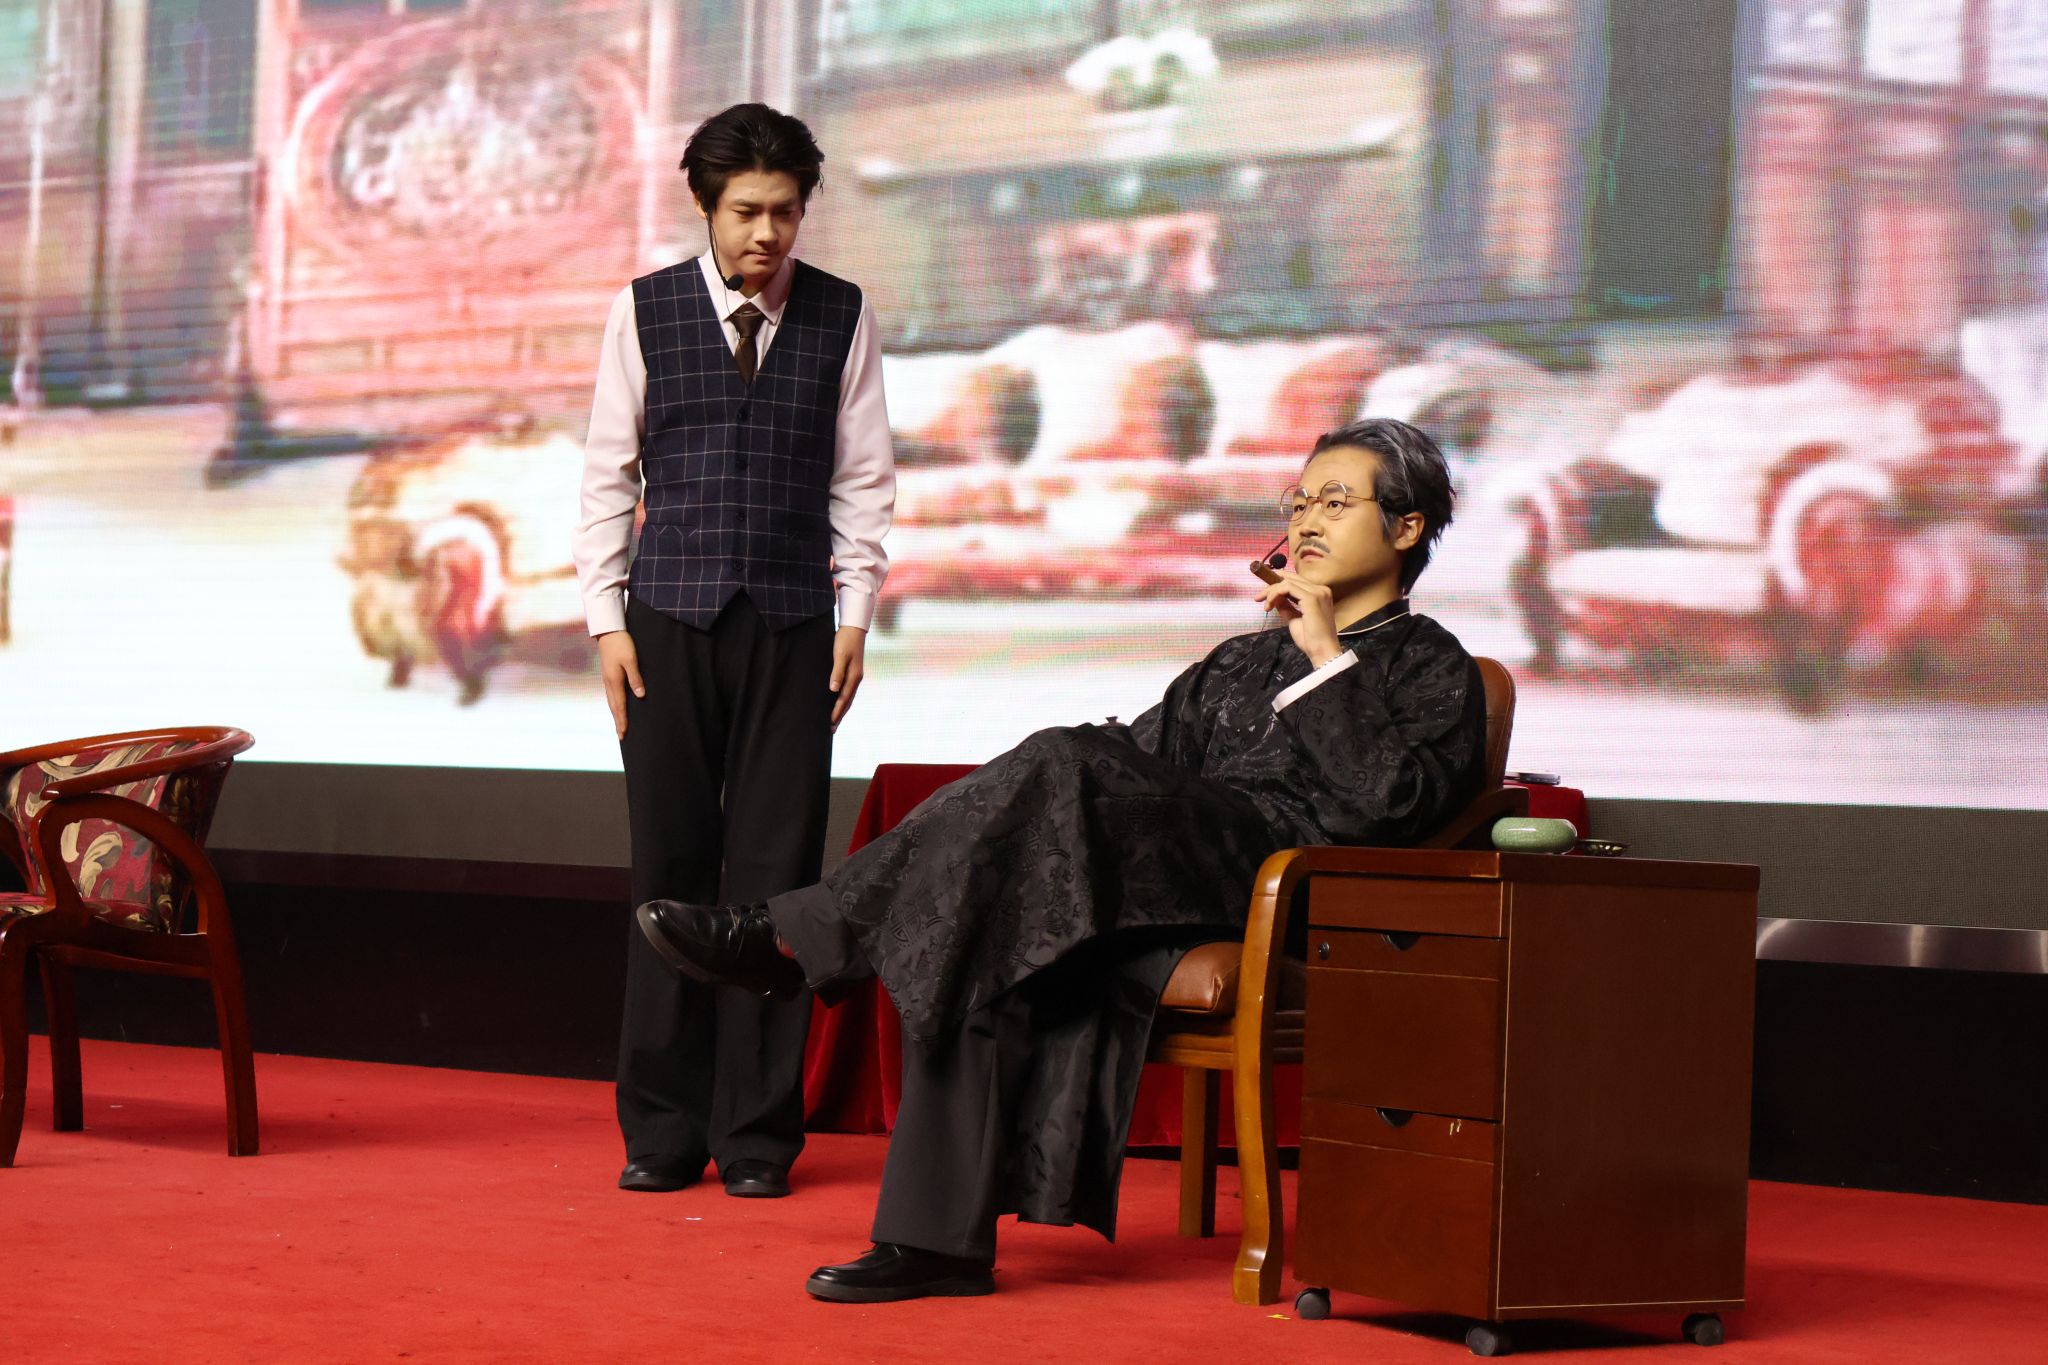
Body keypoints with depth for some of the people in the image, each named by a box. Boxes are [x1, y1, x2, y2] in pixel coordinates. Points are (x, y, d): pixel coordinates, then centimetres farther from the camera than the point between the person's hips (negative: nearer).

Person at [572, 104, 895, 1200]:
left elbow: (864, 480, 8)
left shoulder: (843, 316, 5)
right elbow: (607, 473, 6)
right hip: (670, 618, 0)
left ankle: (759, 1133, 7)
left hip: (792, 625, 0)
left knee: (777, 870, 0)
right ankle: (662, 1129, 8)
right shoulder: (644, 309, 4)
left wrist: (855, 615, 1)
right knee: (669, 864, 0)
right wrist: (607, 617, 0)